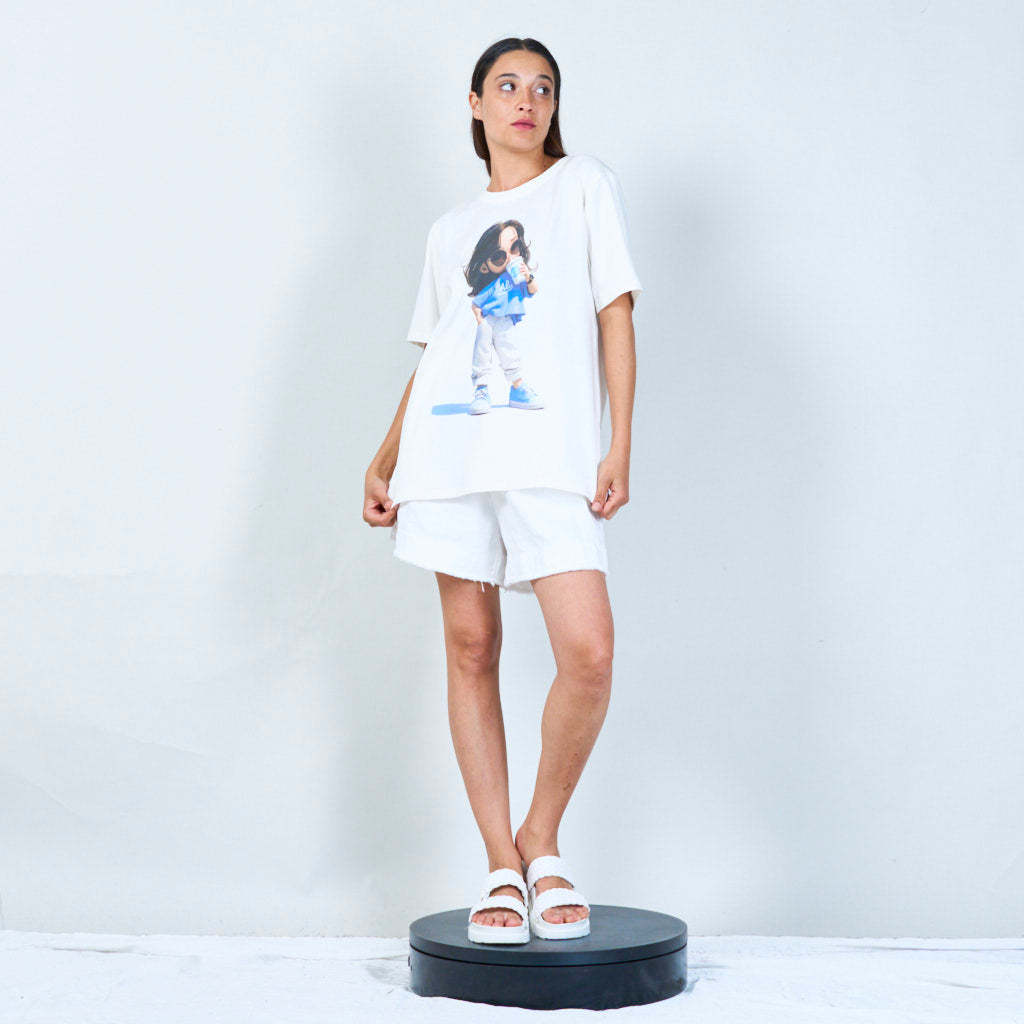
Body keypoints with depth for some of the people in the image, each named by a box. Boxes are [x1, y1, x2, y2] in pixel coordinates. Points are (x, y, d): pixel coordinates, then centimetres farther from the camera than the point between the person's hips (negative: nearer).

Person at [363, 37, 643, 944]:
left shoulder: (584, 185, 13)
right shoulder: (452, 228, 22)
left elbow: (616, 315, 5)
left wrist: (621, 445, -5)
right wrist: (383, 460, 11)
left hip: (553, 456, -3)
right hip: (450, 450, 3)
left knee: (589, 651, -17)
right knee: (471, 649, 0)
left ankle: (543, 844, 3)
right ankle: (501, 864, 7)